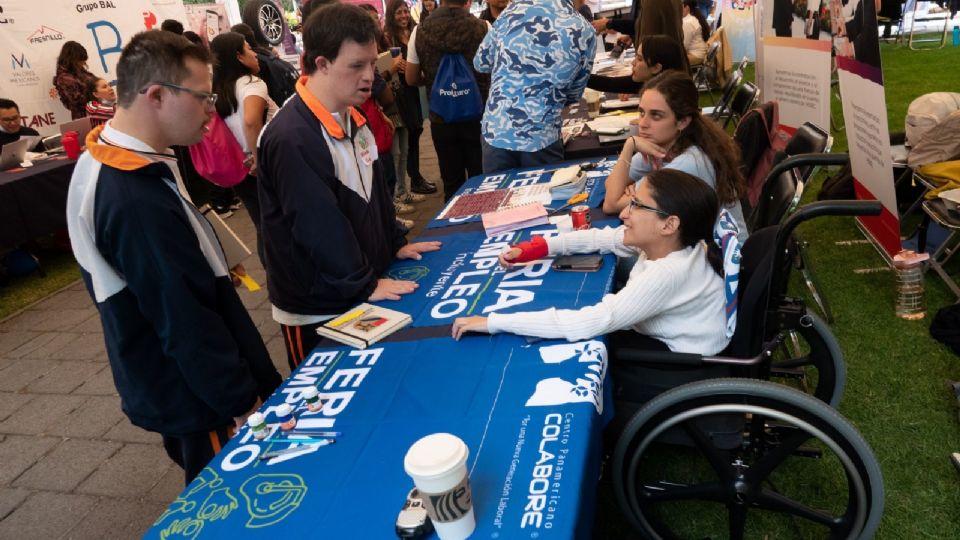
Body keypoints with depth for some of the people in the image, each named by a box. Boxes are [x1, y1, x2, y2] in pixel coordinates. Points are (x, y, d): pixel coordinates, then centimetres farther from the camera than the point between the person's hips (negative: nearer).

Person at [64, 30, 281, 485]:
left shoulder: (100, 163, 1)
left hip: (166, 384, 9)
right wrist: (242, 401, -17)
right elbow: (187, 323, -26)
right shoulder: (139, 203, -31)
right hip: (195, 397, -9)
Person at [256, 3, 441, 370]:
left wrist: (395, 244, 12)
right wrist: (364, 286, -19)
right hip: (319, 309, -8)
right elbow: (318, 227, -26)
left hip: (362, 292, 8)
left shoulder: (351, 117, 4)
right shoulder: (291, 139, -27)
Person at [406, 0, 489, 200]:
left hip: (442, 118, 2)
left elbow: (411, 79, 3)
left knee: (451, 182, 10)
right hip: (477, 115, -1)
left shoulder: (420, 31, -4)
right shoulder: (482, 28, -9)